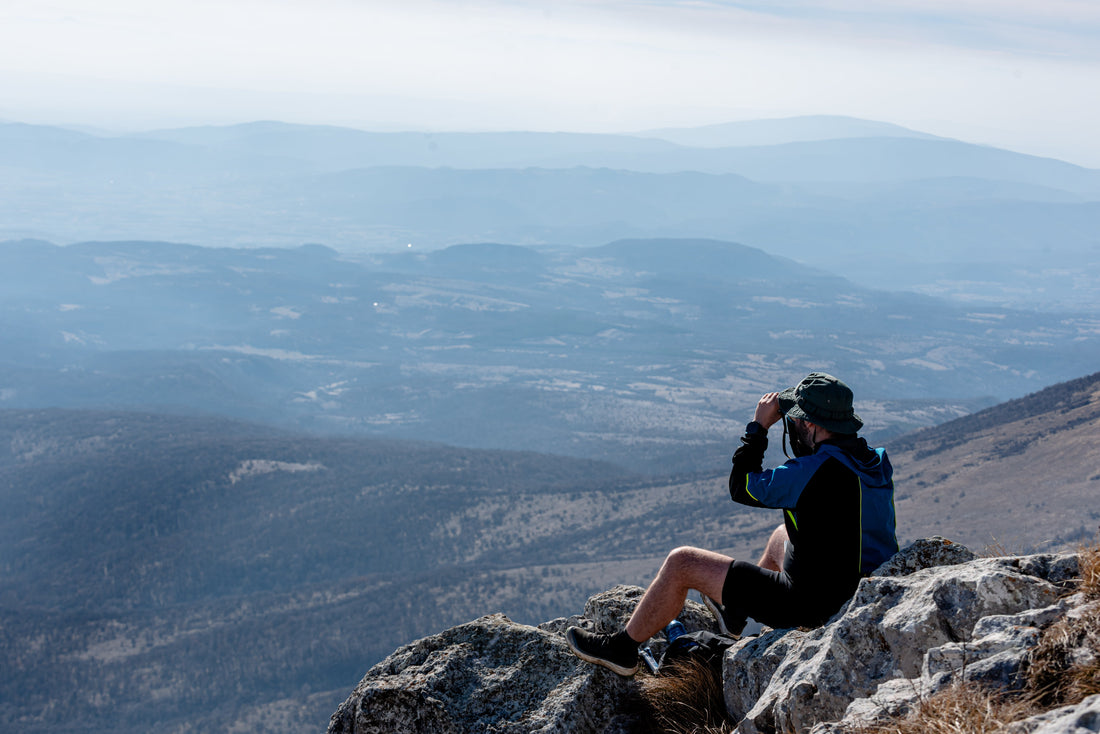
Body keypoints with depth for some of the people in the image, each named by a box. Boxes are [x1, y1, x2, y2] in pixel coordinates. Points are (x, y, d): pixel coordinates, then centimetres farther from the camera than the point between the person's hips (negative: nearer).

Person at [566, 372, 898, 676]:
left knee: (681, 563, 1)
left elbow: (742, 487, -11)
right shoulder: (877, 461, -1)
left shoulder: (815, 470, -25)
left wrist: (758, 426, 0)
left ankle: (622, 647, 19)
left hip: (812, 603, -8)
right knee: (781, 536, 38)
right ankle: (733, 614, 57)